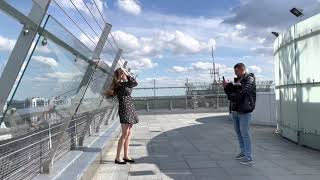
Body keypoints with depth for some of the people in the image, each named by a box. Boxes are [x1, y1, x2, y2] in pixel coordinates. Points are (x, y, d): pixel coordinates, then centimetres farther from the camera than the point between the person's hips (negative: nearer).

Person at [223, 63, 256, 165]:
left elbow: (245, 91, -21)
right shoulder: (237, 80, 16)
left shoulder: (250, 78, -5)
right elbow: (231, 93, 17)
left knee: (245, 133, -7)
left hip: (244, 111, -8)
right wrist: (226, 87, -1)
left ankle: (249, 157, 0)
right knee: (238, 132, 14)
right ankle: (243, 152, 27)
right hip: (235, 110, 8)